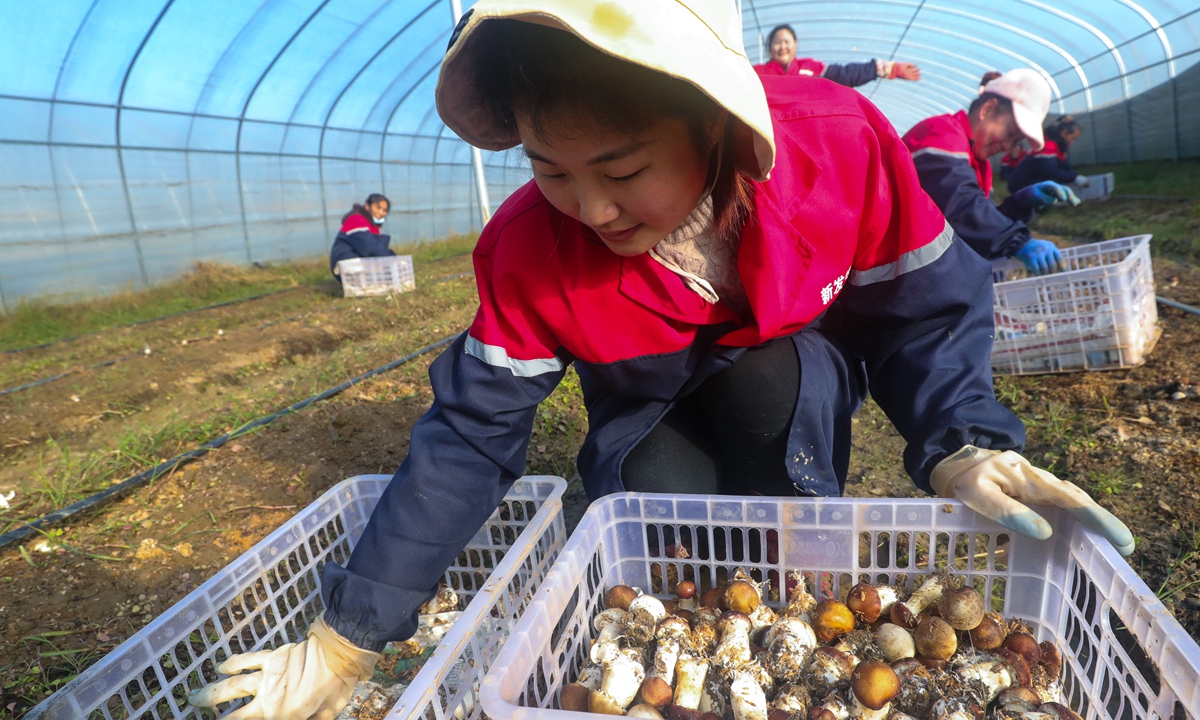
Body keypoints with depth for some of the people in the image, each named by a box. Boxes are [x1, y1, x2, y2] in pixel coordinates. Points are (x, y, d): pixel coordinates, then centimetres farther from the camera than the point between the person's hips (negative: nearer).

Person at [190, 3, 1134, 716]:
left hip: (802, 386, 1)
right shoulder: (530, 248, -27)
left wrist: (962, 449, -35)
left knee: (772, 377, -30)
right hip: (652, 412, 0)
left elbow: (926, 313, -15)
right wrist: (349, 637, -20)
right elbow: (471, 432, -23)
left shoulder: (841, 146, -29)